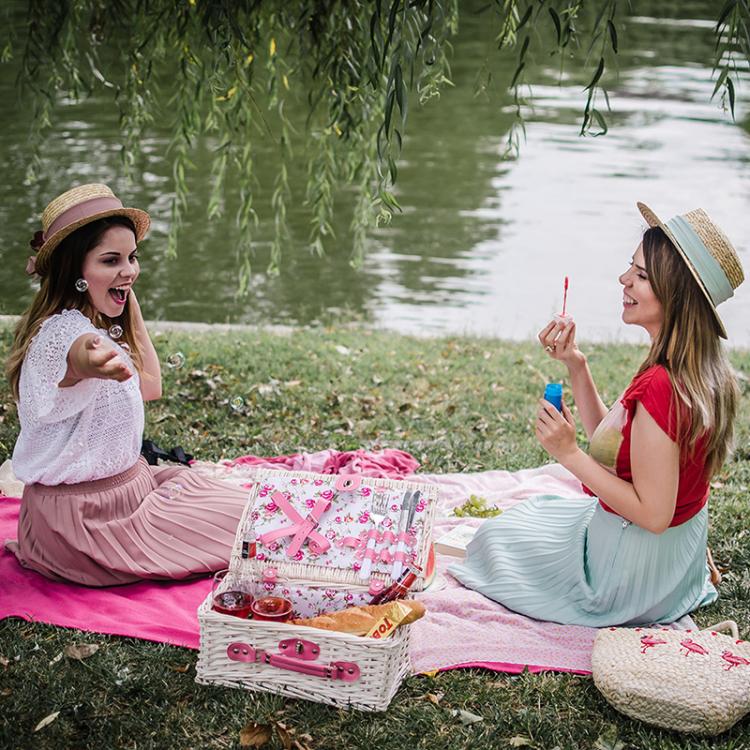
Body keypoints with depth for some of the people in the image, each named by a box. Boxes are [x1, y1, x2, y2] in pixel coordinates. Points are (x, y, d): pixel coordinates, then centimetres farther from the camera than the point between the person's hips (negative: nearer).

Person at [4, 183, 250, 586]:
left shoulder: (98, 326, 6)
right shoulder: (66, 332, -25)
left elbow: (150, 386, 14)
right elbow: (76, 359, -50)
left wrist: (131, 305, 11)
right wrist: (90, 365, -75)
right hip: (89, 517, -9)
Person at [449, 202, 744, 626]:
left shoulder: (659, 388, -35)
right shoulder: (703, 370, -5)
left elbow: (653, 514, -30)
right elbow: (608, 440, 4)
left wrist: (569, 454, -26)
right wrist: (576, 364, -3)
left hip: (631, 570, -7)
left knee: (496, 538, 17)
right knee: (541, 511, 34)